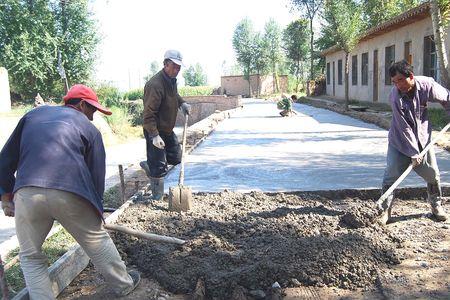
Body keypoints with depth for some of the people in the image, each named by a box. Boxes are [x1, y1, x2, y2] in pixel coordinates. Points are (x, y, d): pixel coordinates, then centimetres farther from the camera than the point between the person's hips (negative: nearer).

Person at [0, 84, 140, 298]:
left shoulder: (34, 114, 23)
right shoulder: (89, 128, 16)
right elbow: (97, 176, 13)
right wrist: (96, 211, 25)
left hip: (26, 194, 2)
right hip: (70, 194, -1)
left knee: (30, 257, 21)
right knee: (97, 241, 20)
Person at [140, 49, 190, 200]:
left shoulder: (172, 80, 4)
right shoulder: (155, 84, -26)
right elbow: (149, 113, -28)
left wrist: (182, 103, 6)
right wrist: (155, 135, -31)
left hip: (168, 130, 9)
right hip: (155, 132, -9)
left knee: (176, 157, 17)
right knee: (159, 168, -3)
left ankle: (149, 166, 35)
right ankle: (157, 198, 11)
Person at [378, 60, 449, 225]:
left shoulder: (427, 85, -19)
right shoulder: (395, 96, -26)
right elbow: (404, 128, -24)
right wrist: (414, 152, -22)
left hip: (423, 139, 3)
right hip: (400, 141, -3)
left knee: (433, 174, 10)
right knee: (391, 175, -8)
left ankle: (437, 205, 33)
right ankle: (385, 211, 4)